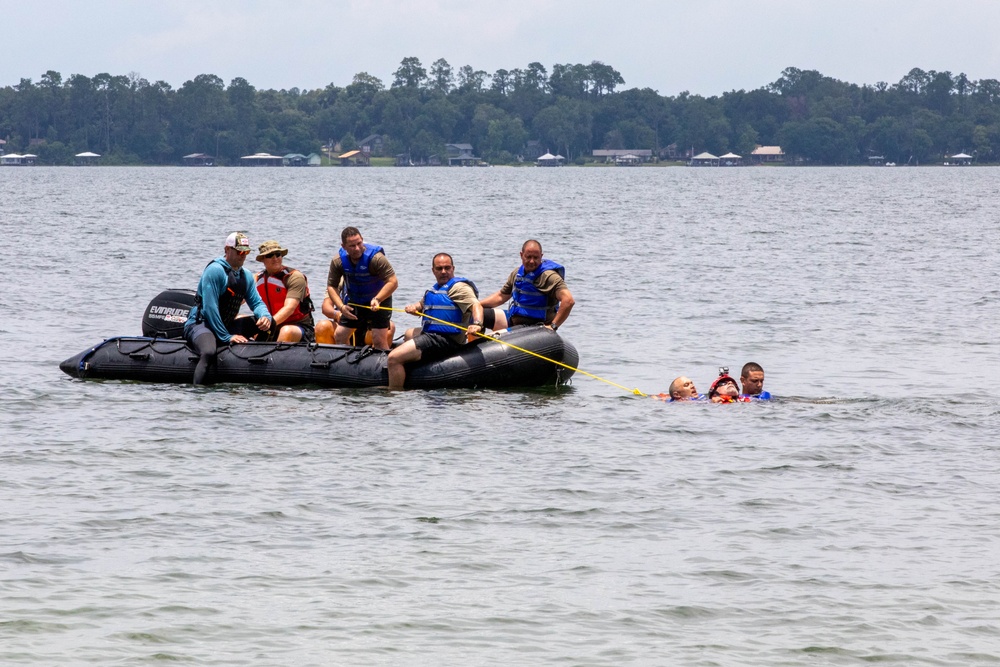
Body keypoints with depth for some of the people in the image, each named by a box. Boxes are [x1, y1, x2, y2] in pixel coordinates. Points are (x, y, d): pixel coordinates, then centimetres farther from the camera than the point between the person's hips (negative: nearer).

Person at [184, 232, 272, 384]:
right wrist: (226, 337, -21)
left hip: (226, 326, 8)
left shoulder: (246, 276, 13)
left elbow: (257, 303, 14)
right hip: (200, 324, -8)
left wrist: (265, 316, -12)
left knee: (265, 321, -1)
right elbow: (209, 307, -19)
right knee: (209, 352, -39)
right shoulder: (215, 270, -13)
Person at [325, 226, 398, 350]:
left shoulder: (376, 258, -27)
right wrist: (341, 306, -21)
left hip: (379, 301, -5)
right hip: (353, 302, 5)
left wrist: (377, 300, -39)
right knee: (339, 336, 4)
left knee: (379, 340, -15)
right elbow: (331, 286, -5)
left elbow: (393, 282, -27)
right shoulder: (338, 261, -13)